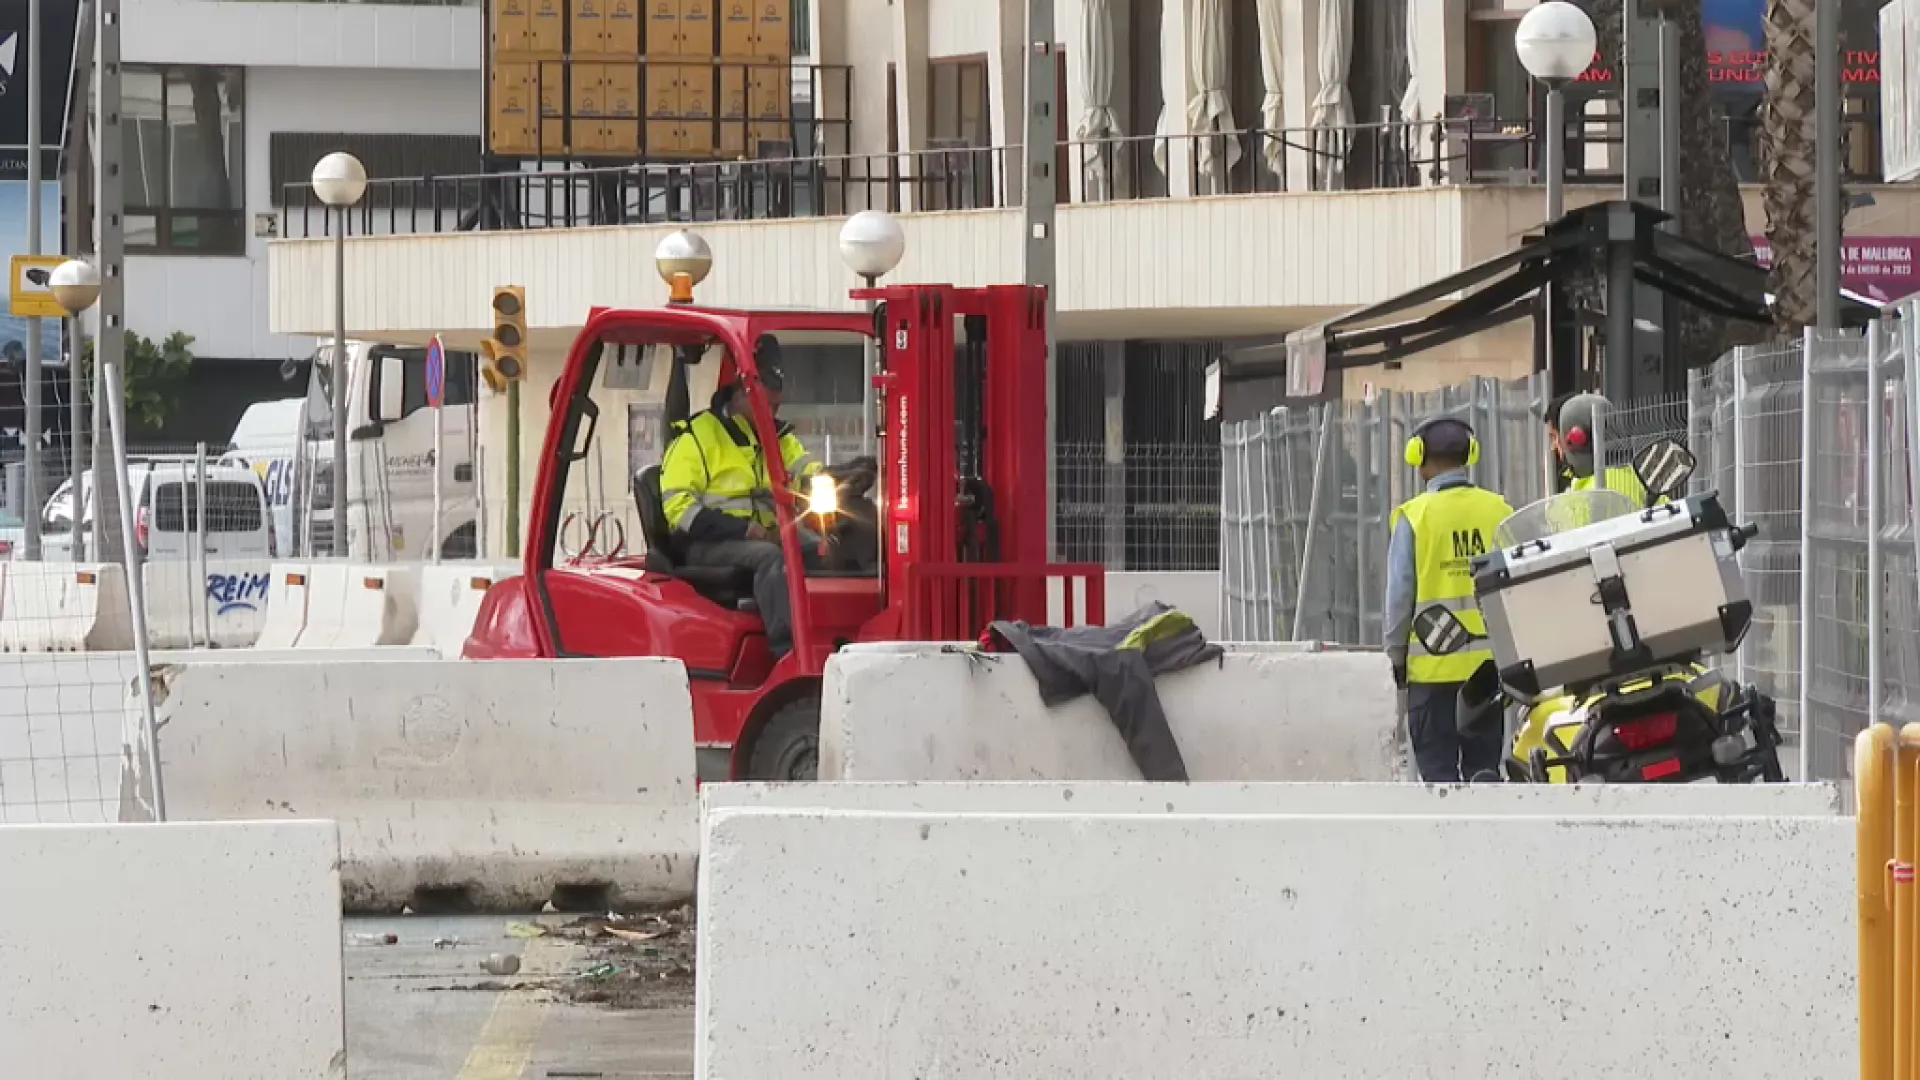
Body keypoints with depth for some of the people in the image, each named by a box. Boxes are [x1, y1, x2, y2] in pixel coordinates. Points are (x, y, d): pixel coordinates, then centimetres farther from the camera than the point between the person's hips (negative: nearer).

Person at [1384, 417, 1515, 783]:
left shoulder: (1415, 516, -7)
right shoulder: (1500, 511, 1)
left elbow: (1400, 595, -6)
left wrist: (1396, 654, 7)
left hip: (1434, 666, -3)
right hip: (1493, 664, 3)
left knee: (1438, 768, 4)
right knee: (1485, 764, 11)